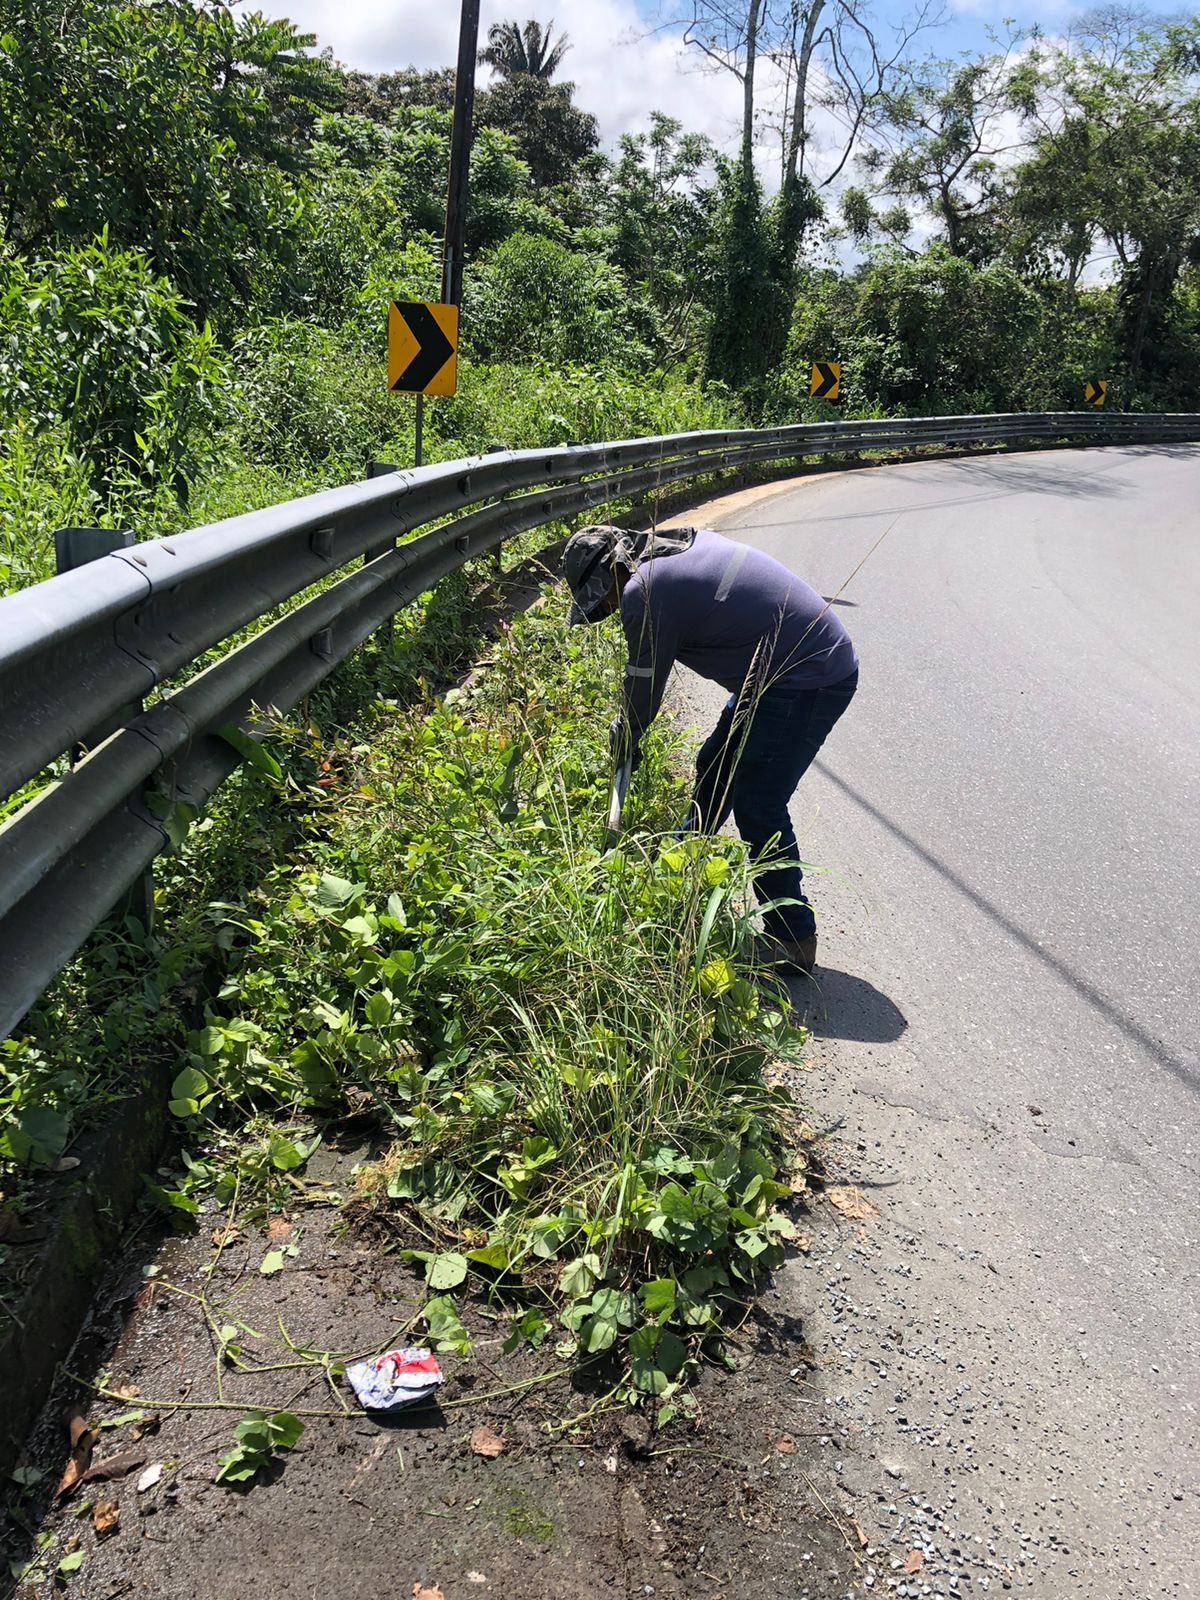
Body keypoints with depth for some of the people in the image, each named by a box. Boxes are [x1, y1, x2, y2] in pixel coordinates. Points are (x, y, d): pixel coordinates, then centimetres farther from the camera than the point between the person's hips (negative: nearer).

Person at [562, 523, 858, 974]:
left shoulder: (645, 592, -18)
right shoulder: (686, 541, 11)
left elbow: (645, 687, -6)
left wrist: (625, 736, 14)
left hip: (808, 683, -11)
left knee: (757, 809, -5)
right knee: (715, 767, 21)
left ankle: (793, 940, 6)